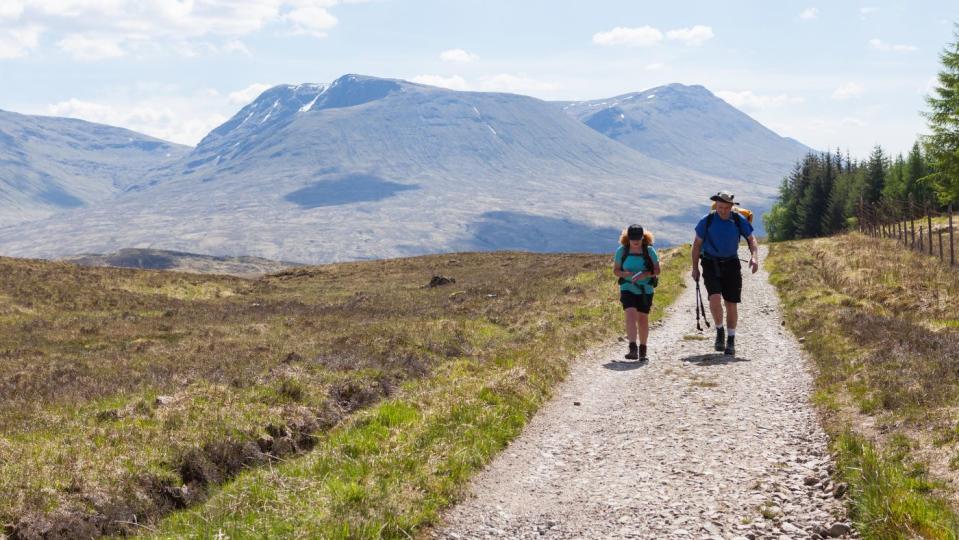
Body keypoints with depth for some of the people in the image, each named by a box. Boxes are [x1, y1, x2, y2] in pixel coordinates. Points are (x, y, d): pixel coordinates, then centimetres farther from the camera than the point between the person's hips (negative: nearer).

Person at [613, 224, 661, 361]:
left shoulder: (649, 251, -3)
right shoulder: (622, 250, -1)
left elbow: (657, 270, 0)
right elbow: (615, 270, 5)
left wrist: (646, 274, -20)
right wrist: (626, 274, -17)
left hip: (646, 290, 1)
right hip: (628, 289, -1)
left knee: (643, 319, 9)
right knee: (630, 315, -18)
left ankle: (642, 350, 24)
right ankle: (633, 348, -24)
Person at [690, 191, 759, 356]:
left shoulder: (739, 220, -5)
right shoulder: (707, 221, -8)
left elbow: (751, 239, 2)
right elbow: (697, 243, 2)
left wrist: (755, 256, -17)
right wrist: (695, 268, 2)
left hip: (731, 265, 1)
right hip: (711, 265, -1)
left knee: (731, 304, 3)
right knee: (715, 298, -21)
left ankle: (731, 341, 16)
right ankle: (720, 330, 2)